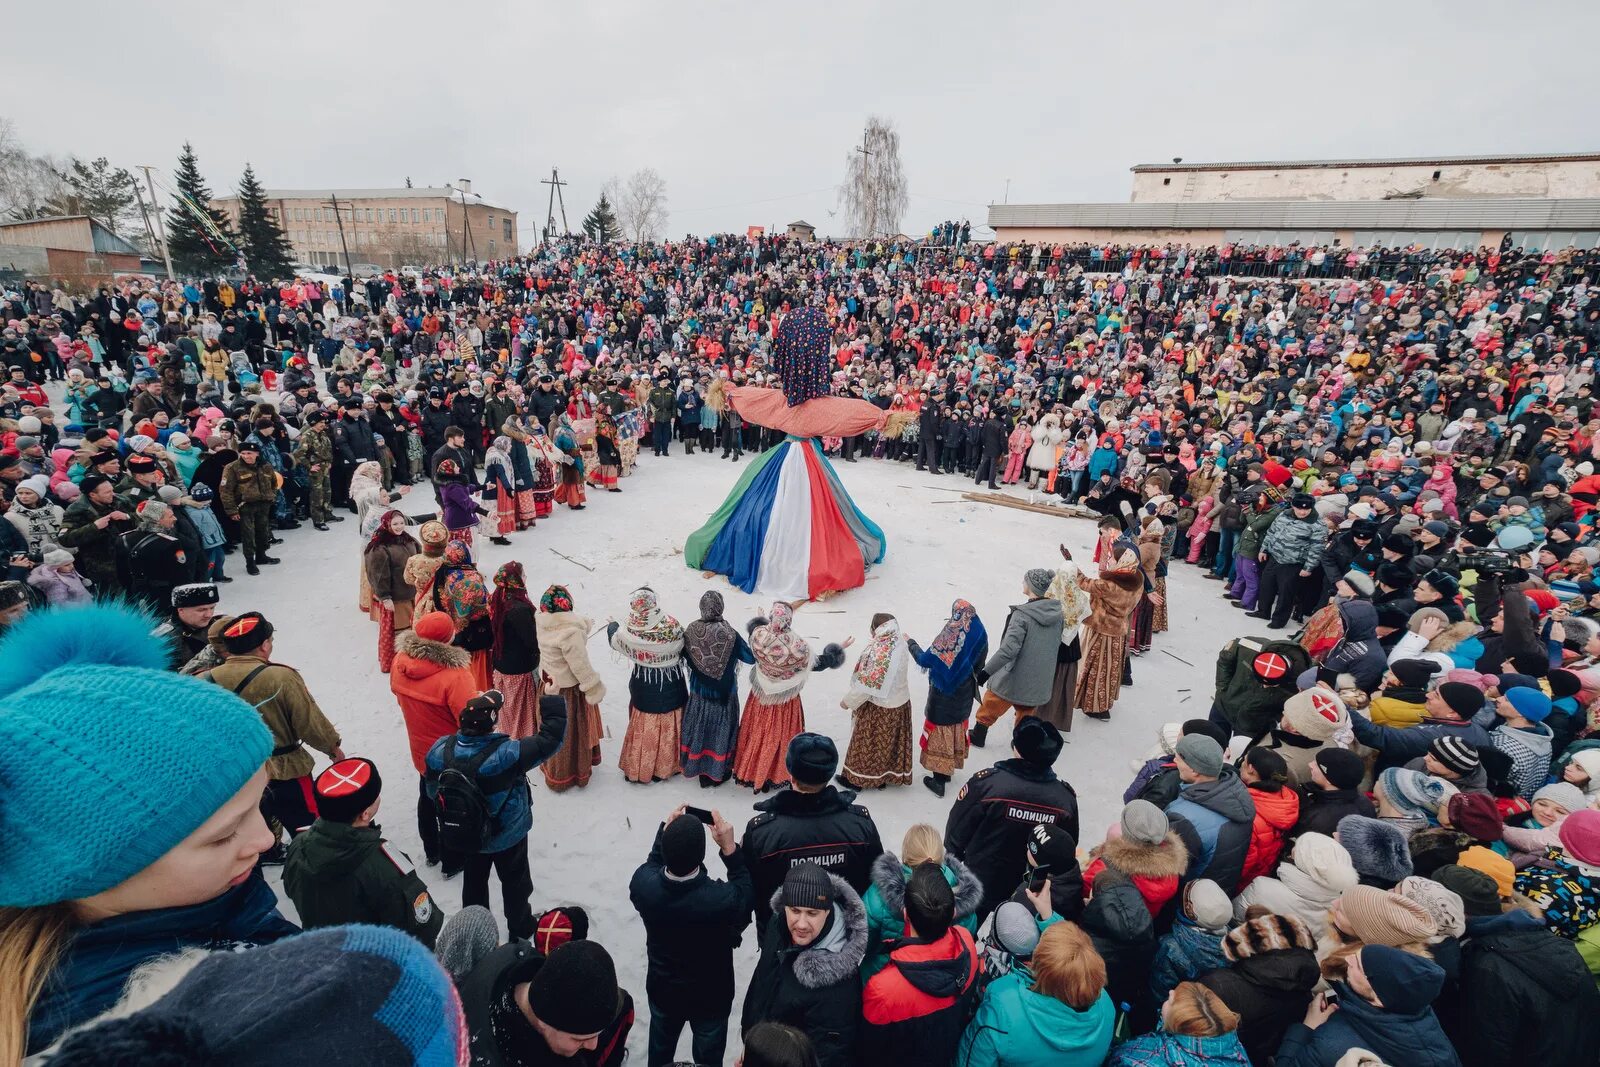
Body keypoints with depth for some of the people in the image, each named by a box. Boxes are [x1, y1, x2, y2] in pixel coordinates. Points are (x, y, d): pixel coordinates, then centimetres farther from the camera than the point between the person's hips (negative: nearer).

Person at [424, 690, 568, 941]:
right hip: (507, 836, -4)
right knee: (515, 881, 23)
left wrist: (448, 820, 13)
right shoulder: (507, 753, -37)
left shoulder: (440, 750, -21)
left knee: (474, 881, 29)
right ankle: (520, 928, 44)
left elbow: (434, 792, -5)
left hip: (464, 836, 4)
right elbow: (549, 739, -30)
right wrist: (552, 701, -19)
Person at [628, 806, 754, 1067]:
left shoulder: (643, 883, -31)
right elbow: (747, 889, -17)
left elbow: (653, 863, -5)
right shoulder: (723, 898, -41)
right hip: (710, 996, -3)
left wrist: (665, 830, -8)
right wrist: (730, 848, -23)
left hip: (662, 990, 3)